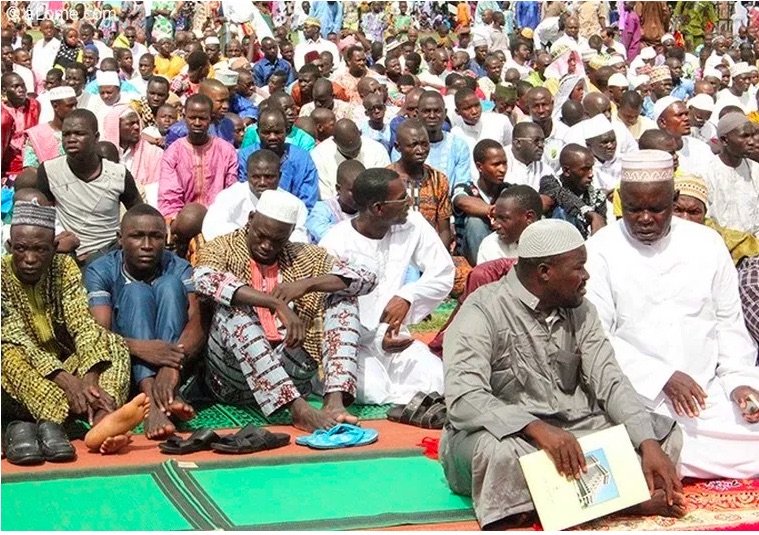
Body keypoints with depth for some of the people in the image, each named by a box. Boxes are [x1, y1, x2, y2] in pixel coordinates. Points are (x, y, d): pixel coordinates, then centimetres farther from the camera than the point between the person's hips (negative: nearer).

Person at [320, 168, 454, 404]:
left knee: (437, 380, -25)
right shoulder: (335, 244, -13)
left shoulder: (413, 224, -1)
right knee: (371, 392, -32)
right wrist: (375, 339, -22)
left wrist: (408, 296, -16)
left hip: (394, 335, 3)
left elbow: (443, 272, 2)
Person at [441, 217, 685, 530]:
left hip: (571, 431, 6)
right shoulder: (483, 312, -15)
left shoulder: (579, 310, 5)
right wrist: (538, 429, -41)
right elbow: (463, 399, -28)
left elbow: (609, 381, -3)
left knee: (665, 433, -7)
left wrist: (649, 444, -19)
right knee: (501, 452, -39)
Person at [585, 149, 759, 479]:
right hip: (639, 396, -3)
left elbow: (729, 322, 13)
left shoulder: (707, 243, 9)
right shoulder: (600, 251, -2)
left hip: (710, 391, 4)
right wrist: (662, 378, -15)